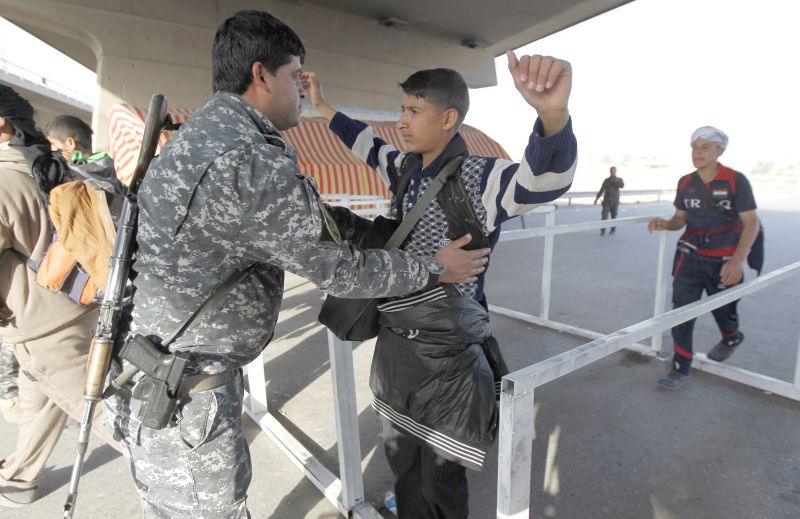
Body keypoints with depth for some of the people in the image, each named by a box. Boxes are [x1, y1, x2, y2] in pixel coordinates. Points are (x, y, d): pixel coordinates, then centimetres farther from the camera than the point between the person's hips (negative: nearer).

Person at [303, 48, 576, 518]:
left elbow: (548, 178, -36)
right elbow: (369, 146, 23)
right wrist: (323, 108, 30)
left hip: (446, 358, -7)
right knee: (403, 466, 26)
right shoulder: (407, 169, 4)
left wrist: (553, 112, -56)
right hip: (394, 345, 7)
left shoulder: (480, 178, -18)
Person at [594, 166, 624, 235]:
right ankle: (603, 231, -12)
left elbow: (622, 186, -19)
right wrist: (597, 198, 9)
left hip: (615, 201, -1)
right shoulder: (606, 180, 10)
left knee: (614, 216, 8)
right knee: (604, 215, -12)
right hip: (606, 200, 1)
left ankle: (613, 229, 28)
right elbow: (601, 190, 14)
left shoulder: (619, 180, 3)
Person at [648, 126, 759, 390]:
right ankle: (681, 368, 7)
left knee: (722, 310, 14)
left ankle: (732, 339, 50)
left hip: (724, 260, -3)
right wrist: (665, 224, -15)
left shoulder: (736, 181, -13)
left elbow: (751, 223, -12)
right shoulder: (685, 183, -1)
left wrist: (738, 261, -24)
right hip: (690, 256, 3)